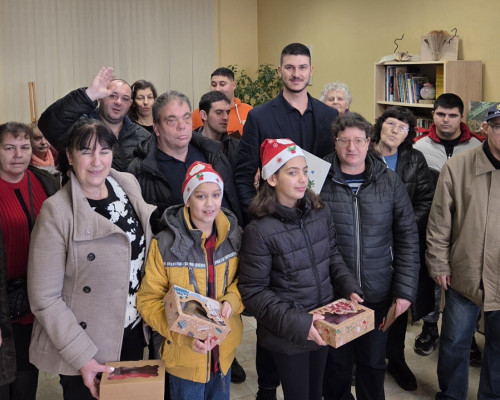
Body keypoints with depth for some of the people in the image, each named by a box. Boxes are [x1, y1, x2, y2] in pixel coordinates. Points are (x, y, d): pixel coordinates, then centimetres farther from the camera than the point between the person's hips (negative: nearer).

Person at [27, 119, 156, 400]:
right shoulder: (57, 212, -19)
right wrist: (82, 356, -20)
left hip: (133, 336, 5)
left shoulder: (128, 186, -2)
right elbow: (45, 297, -18)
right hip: (85, 350, -5)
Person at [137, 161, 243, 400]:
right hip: (185, 354, -4)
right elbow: (148, 301, -12)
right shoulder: (164, 244, -17)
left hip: (224, 350, 4)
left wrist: (232, 301, -15)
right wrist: (183, 334, -25)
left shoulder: (233, 235, -5)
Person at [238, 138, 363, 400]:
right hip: (288, 335, -5)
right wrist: (296, 322, -25)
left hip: (322, 326, 5)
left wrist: (350, 289, -7)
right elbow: (253, 291, -19)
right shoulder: (260, 231, -21)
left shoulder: (320, 214, -4)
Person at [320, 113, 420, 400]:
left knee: (374, 363, 16)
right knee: (337, 362, 15)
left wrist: (405, 290, -4)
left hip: (379, 294, 1)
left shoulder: (390, 181, -2)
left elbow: (407, 238, 1)